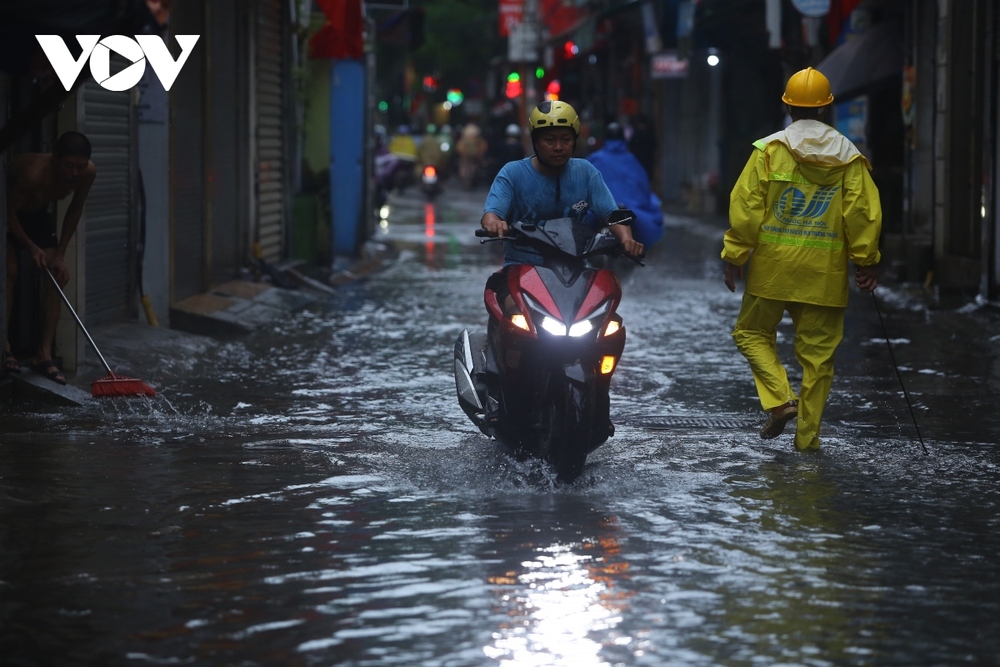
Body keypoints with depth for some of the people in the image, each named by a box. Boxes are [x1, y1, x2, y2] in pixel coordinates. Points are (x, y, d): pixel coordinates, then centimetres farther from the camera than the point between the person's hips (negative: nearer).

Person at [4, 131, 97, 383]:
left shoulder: (88, 173, -26)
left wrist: (60, 253, -8)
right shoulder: (34, 173, -43)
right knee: (10, 270, -20)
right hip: (9, 213, -5)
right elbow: (9, 212, -27)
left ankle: (44, 354, -4)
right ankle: (5, 347, -11)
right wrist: (31, 247, -22)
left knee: (57, 275, -6)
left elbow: (75, 209, -7)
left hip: (37, 213, 5)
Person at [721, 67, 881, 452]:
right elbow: (863, 213, -2)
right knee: (817, 352, 7)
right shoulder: (849, 157, 2)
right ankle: (807, 436, 9)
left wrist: (734, 257, 1)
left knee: (752, 332, 16)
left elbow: (746, 207, -6)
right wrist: (866, 261, 6)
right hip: (825, 272, 2)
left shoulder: (769, 150, -3)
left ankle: (779, 398, -4)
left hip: (773, 265, -2)